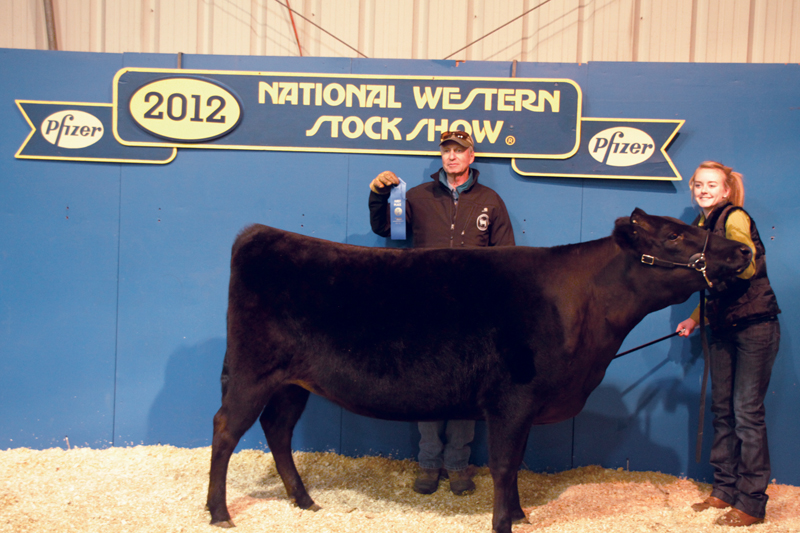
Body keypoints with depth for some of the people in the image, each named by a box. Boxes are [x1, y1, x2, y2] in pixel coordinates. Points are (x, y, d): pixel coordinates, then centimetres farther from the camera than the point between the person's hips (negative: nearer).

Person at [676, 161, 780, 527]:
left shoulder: (735, 218, -11)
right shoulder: (700, 227, 11)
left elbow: (747, 267, -28)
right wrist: (695, 318, 12)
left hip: (754, 326, -8)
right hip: (723, 329, 8)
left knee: (747, 412, -6)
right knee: (722, 410, 11)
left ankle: (751, 503, 1)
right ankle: (725, 490, 22)